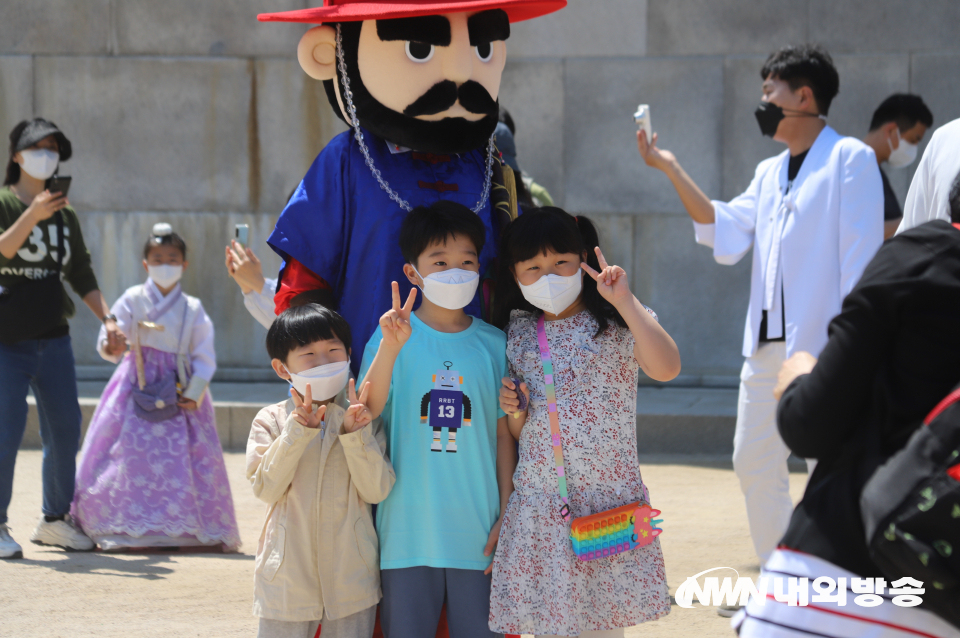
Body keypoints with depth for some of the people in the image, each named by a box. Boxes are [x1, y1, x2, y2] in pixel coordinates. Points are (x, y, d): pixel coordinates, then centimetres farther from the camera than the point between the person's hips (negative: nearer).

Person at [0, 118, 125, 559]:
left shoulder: (64, 213, 14)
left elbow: (81, 275, 18)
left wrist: (107, 318, 7)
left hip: (52, 337, 6)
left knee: (65, 428, 5)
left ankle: (55, 519, 19)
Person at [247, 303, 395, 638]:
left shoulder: (365, 419, 3)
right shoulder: (271, 421, 1)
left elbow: (377, 491, -7)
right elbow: (266, 488, -10)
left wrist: (355, 434, -18)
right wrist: (297, 432, -18)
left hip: (351, 576, 1)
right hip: (288, 574, -1)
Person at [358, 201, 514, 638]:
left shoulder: (493, 345, 5)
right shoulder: (394, 333, -1)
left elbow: (504, 435, 8)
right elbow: (366, 410, -15)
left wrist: (506, 516, 5)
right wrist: (389, 348, -30)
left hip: (477, 531, 1)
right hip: (407, 530, -1)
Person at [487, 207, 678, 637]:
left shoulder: (617, 325, -2)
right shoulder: (519, 336, 10)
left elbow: (666, 368, -23)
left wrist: (625, 300, -23)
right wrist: (514, 412, -5)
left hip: (607, 503, -3)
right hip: (539, 505, 3)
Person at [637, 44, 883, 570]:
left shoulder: (850, 159, -4)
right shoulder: (769, 172, 19)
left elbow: (860, 260, -10)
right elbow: (726, 234, 9)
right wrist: (671, 170, 5)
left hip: (823, 348, -8)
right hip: (767, 346, 8)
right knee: (754, 462, 10)